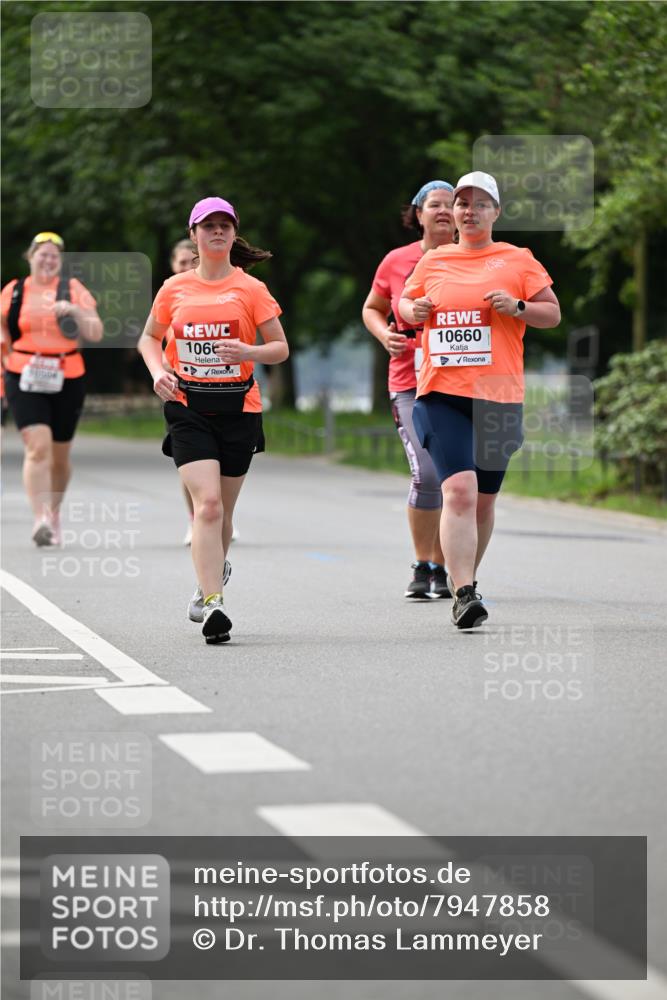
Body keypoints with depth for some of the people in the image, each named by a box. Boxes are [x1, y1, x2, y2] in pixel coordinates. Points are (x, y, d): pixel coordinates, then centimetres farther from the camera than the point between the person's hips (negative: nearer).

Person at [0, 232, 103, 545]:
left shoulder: (73, 289, 5)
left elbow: (96, 334, 0)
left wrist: (75, 311, -16)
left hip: (67, 381, 1)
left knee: (59, 455, 10)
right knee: (38, 447, -18)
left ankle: (54, 514, 32)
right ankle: (40, 520, -23)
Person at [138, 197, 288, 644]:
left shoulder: (251, 289, 1)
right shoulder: (175, 289, 5)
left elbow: (281, 348, 3)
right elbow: (149, 338, 18)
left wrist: (248, 352, -18)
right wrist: (158, 371, -2)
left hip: (238, 408, 1)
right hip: (188, 408, 0)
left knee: (222, 509, 9)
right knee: (207, 503, -16)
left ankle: (210, 583, 36)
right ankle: (213, 603, -19)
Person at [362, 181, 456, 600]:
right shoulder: (396, 262, 5)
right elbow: (372, 308, 19)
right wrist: (385, 334, 0)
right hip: (412, 383, -1)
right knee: (427, 474, -16)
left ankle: (441, 569, 19)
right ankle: (421, 567, -1)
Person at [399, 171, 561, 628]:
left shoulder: (517, 260, 6)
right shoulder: (433, 261, 12)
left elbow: (553, 314, 7)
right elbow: (405, 302, 27)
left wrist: (517, 307, -11)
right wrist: (412, 311, 4)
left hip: (498, 395, 0)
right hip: (442, 393, 0)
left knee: (483, 499, 10)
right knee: (459, 489, -18)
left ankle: (465, 580, 32)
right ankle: (464, 594, -23)